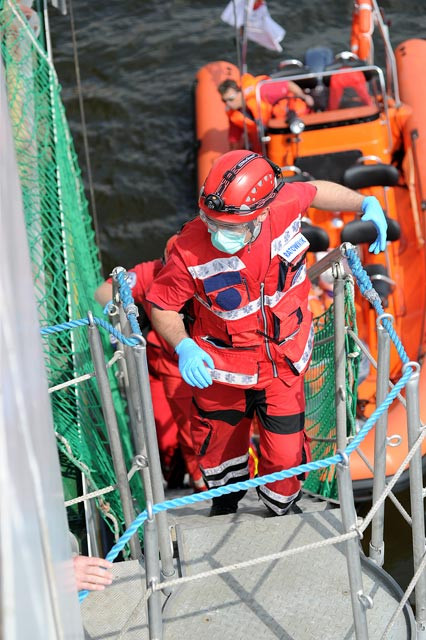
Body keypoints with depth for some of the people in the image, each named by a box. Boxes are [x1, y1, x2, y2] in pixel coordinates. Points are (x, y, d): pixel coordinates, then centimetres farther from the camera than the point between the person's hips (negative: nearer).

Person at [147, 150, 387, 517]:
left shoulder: (285, 205, -25)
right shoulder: (191, 250, -31)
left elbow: (315, 191, 1)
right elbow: (162, 305, -16)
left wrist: (367, 204, -7)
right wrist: (183, 347, -33)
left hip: (282, 363, 1)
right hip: (220, 367, -1)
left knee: (285, 452, 9)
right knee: (218, 443, 25)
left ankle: (282, 509, 47)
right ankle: (225, 498, 61)